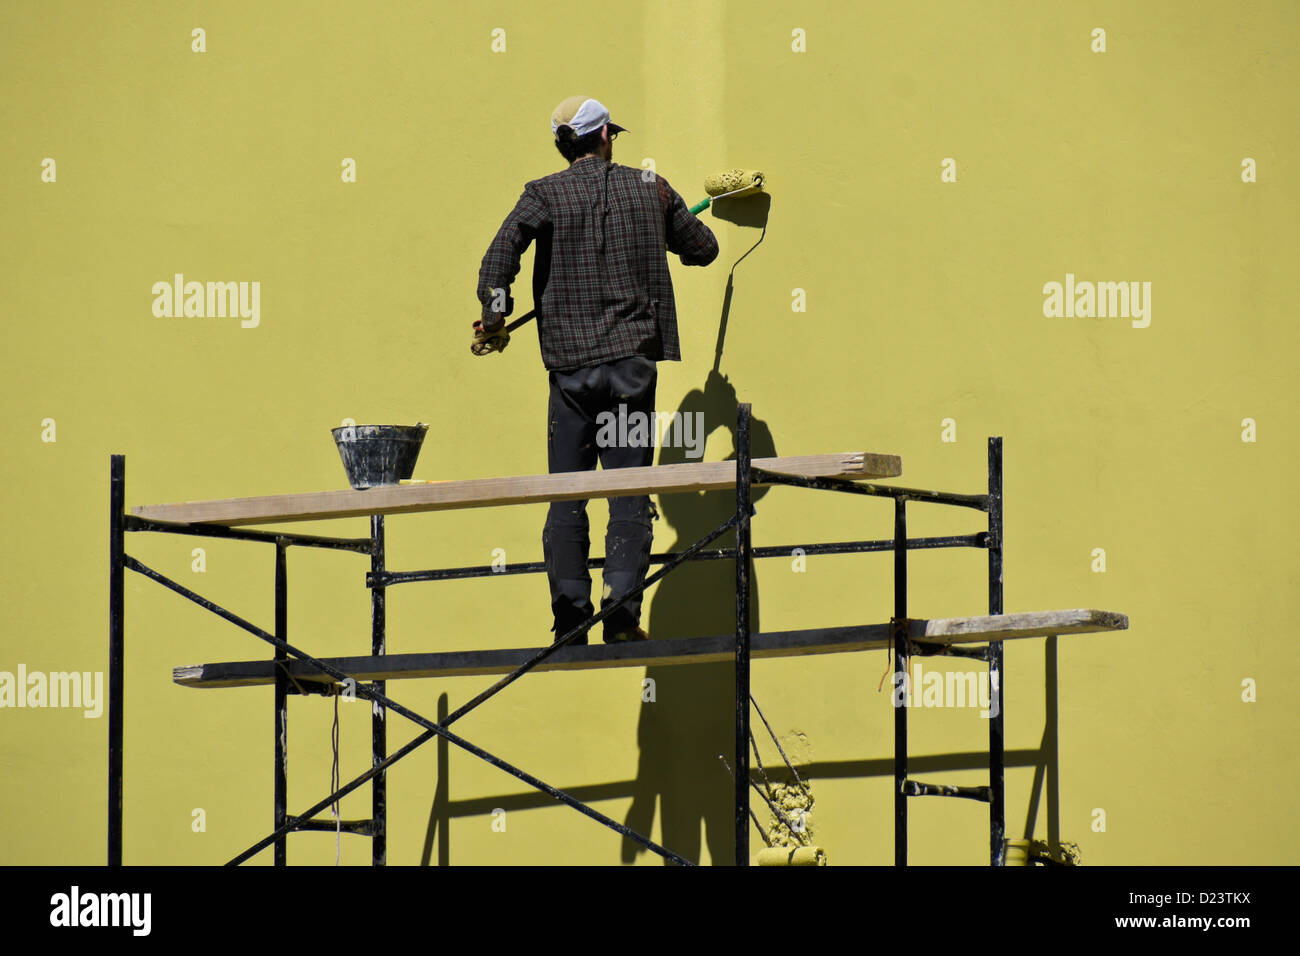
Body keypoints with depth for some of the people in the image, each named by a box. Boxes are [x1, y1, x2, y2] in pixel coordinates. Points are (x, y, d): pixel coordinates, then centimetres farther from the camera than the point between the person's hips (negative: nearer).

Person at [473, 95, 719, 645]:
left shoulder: (545, 195, 1)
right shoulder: (651, 189, 7)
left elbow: (503, 249, -17)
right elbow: (703, 250, 19)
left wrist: (495, 314, -10)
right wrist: (665, 232, 39)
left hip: (570, 363, 0)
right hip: (633, 360, 0)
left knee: (566, 498, 6)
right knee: (629, 492, 2)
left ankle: (570, 617, 1)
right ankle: (621, 615, -6)